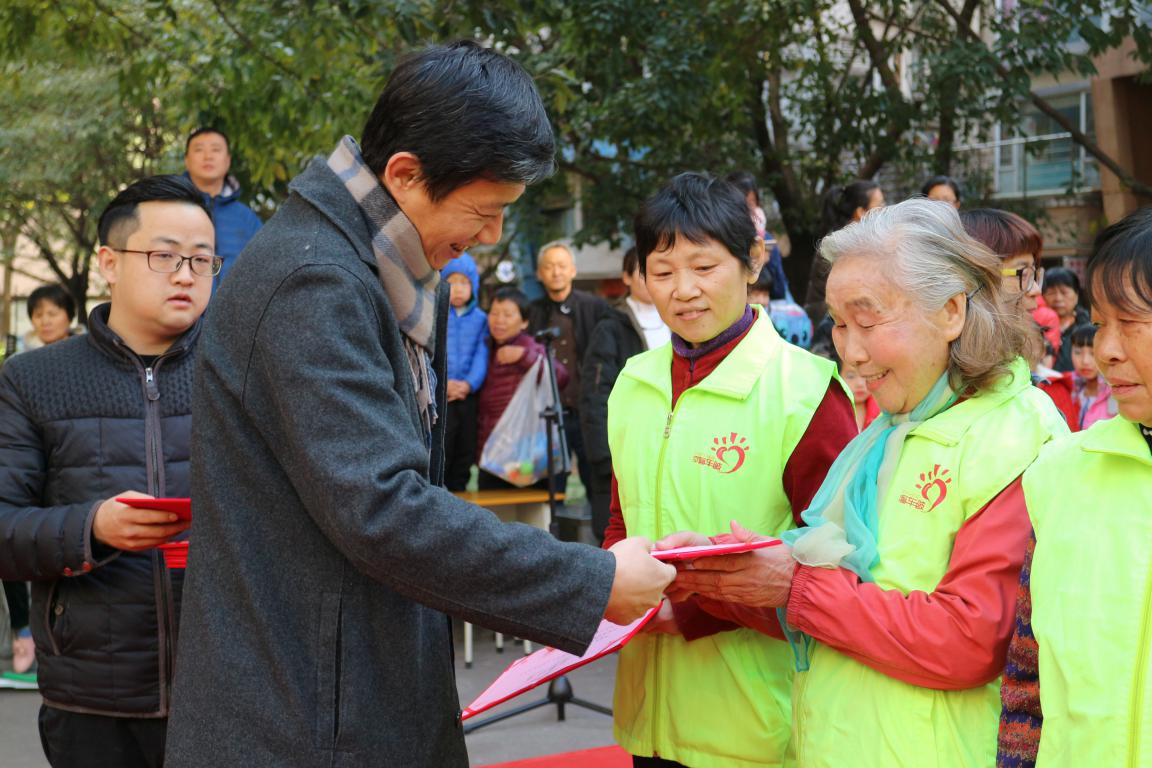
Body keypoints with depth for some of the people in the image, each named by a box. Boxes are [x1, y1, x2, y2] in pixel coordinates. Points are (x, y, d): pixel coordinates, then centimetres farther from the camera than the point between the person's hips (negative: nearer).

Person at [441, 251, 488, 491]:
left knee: (465, 452, 9)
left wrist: (469, 383, -14)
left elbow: (481, 356, 2)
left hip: (468, 396, 4)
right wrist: (443, 383, -18)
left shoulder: (481, 319, 10)